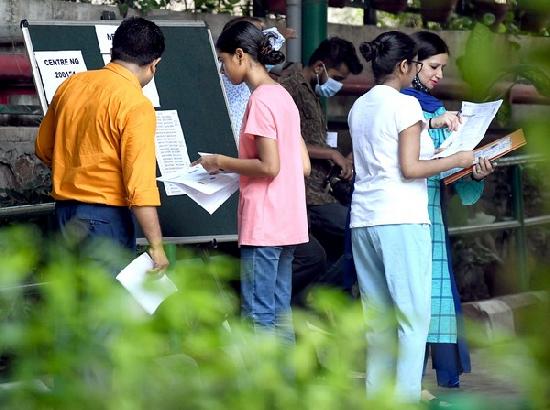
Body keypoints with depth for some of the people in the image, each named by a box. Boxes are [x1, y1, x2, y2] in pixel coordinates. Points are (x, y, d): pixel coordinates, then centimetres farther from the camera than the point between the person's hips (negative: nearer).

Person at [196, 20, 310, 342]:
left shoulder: (261, 100, -13)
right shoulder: (283, 96, 14)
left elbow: (269, 167, -20)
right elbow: (304, 166, 15)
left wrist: (223, 163, -7)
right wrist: (235, 167, 16)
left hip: (263, 226, -9)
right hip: (287, 224, 9)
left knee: (258, 315, -6)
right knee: (279, 310, 11)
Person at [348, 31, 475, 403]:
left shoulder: (360, 107, 14)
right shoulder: (405, 105, -8)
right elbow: (409, 168, -12)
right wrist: (458, 160, -3)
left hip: (364, 220, 8)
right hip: (401, 220, -7)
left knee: (378, 317, 10)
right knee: (414, 316, -4)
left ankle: (377, 394, 9)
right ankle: (406, 397, -10)